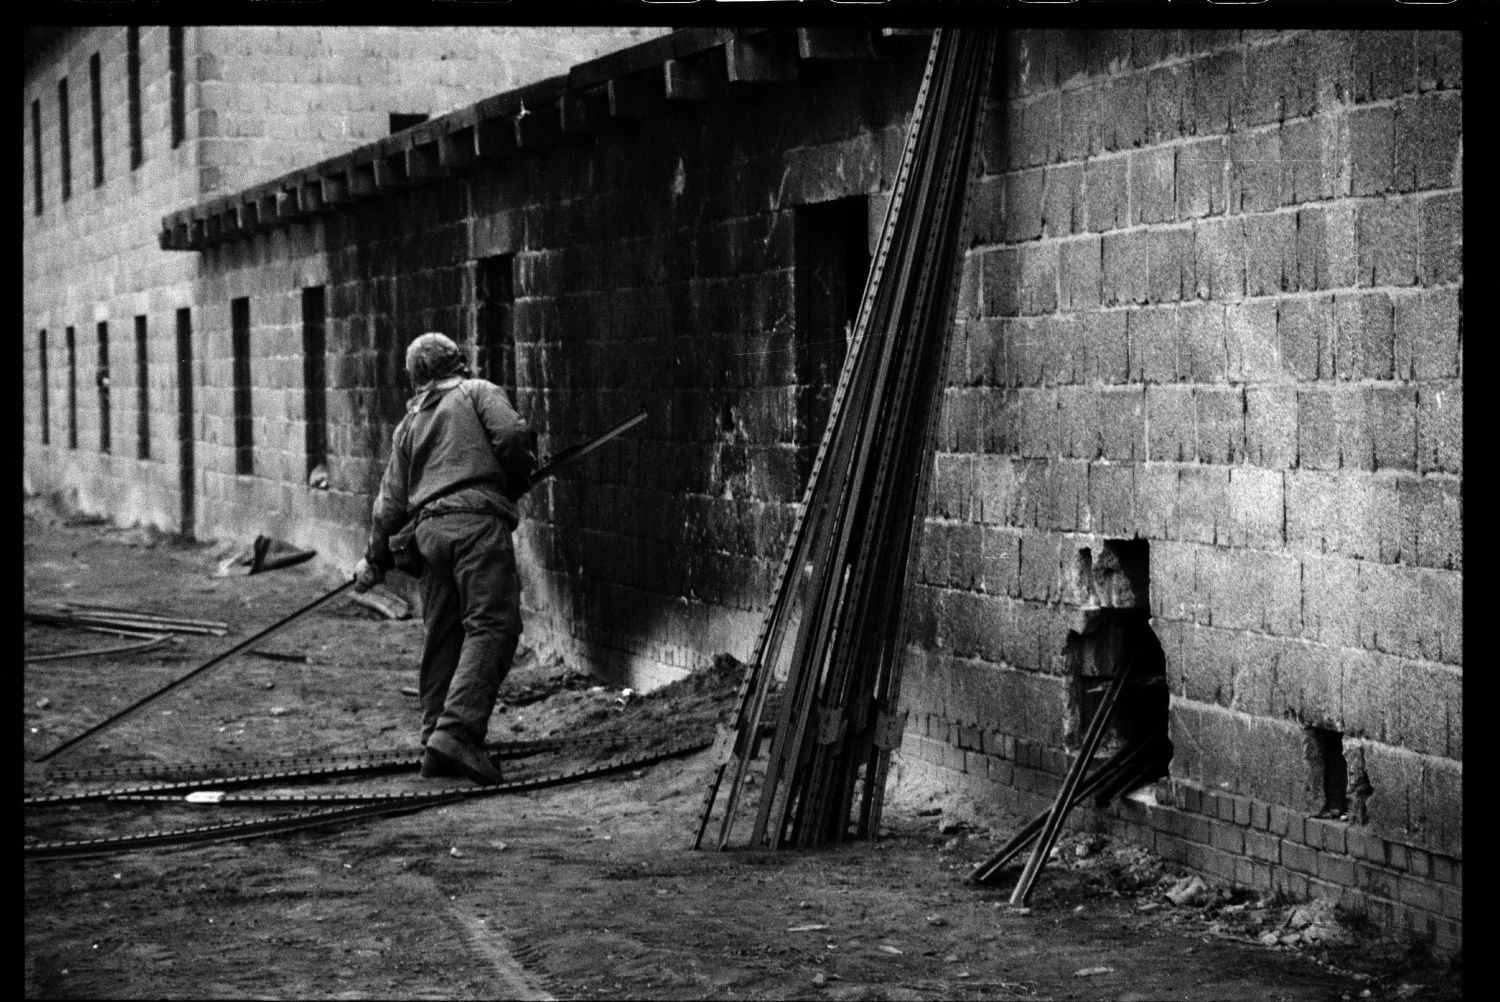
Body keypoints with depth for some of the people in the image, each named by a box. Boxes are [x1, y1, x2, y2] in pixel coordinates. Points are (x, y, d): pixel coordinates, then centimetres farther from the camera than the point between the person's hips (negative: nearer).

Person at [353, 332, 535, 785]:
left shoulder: (409, 423, 24)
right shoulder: (479, 392, 10)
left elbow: (391, 499, 21)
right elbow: (512, 437, -8)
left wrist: (376, 559, 31)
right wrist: (519, 482, 11)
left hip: (428, 527, 6)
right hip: (477, 520, -6)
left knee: (441, 637, 11)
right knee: (491, 625, -11)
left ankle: (435, 743, 12)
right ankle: (457, 731, -25)